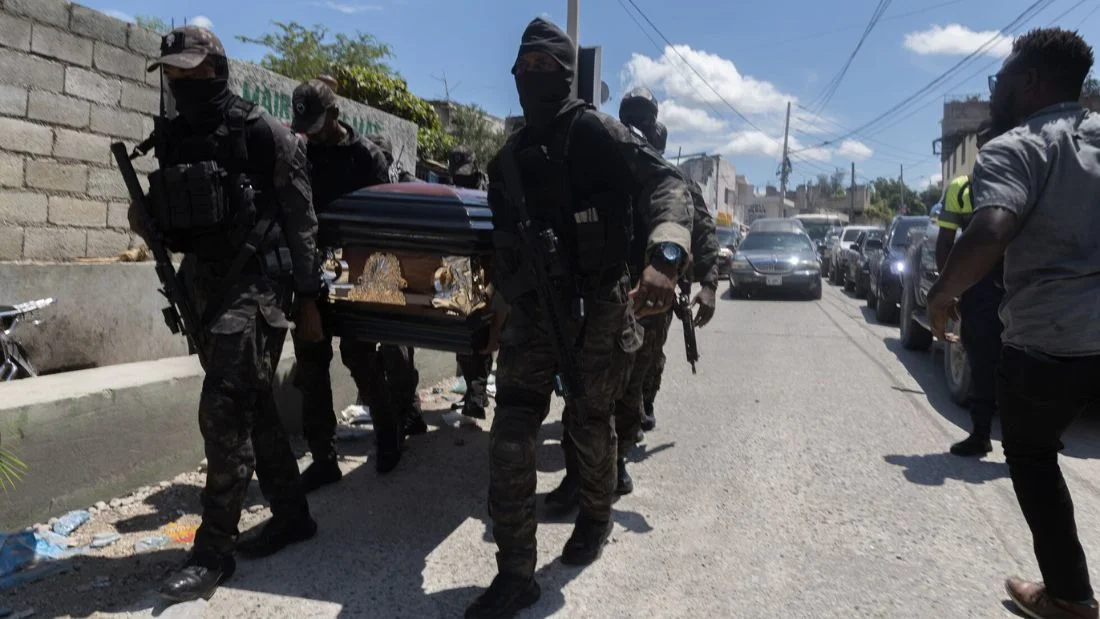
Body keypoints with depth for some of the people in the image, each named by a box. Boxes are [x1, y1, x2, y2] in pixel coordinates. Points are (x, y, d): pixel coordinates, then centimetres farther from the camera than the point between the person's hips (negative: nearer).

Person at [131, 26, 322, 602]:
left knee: (224, 411, -10)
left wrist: (308, 297, -8)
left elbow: (299, 218, -7)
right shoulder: (172, 139, 12)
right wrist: (147, 222, -3)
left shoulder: (262, 133, -7)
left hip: (256, 283, -7)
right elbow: (180, 223, 19)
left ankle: (213, 550, 1)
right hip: (208, 288, 7)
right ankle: (292, 515, 27)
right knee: (254, 406, 13)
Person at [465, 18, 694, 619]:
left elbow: (665, 184, -19)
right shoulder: (508, 159, 13)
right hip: (531, 310, 4)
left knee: (589, 424, 13)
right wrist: (504, 308, 21)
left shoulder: (596, 131, -6)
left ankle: (595, 519, 41)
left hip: (598, 306, -4)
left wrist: (664, 256, -38)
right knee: (510, 439, -4)